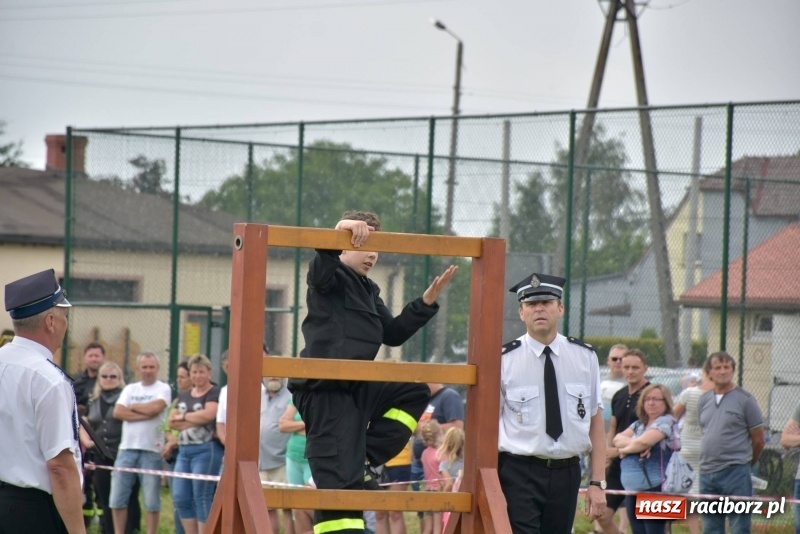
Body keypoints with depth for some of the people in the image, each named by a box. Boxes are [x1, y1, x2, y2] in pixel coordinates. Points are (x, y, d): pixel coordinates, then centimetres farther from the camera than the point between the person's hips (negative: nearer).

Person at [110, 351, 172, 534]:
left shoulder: (163, 389, 3)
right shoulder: (129, 389, 14)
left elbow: (155, 407, -16)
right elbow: (118, 412, -1)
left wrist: (133, 407, 0)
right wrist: (146, 414, -9)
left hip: (151, 450, -4)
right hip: (127, 448, 4)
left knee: (151, 501, 0)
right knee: (117, 498, 4)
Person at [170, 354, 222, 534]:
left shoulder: (215, 394, -3)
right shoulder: (184, 396, 19)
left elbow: (208, 414, -18)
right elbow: (173, 421, 11)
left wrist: (184, 417, -3)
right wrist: (195, 421, -6)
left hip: (206, 450, -8)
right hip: (184, 451, 8)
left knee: (202, 498, -7)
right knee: (180, 498, 4)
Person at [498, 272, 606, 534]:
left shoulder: (585, 357, 5)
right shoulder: (504, 360, -4)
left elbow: (595, 422, 7)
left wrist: (597, 483, 2)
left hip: (566, 473, 4)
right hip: (519, 473, -4)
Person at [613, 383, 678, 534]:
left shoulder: (666, 422, -6)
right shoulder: (639, 425, 19)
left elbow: (643, 442, -19)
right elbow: (617, 439, 8)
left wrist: (626, 448, 1)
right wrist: (633, 444, -12)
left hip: (654, 489, -9)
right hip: (633, 490, 9)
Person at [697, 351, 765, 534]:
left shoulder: (745, 400, -4)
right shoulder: (704, 401, 12)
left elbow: (758, 440, 0)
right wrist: (709, 461, 12)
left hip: (735, 473, -6)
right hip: (707, 472, 6)